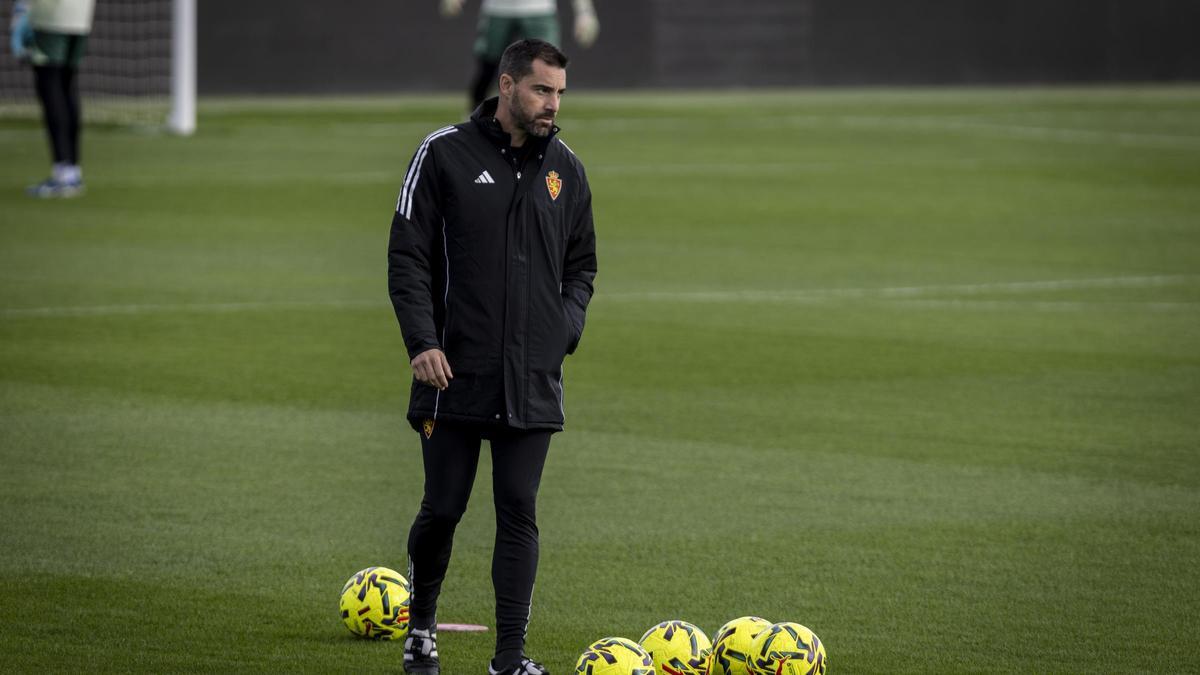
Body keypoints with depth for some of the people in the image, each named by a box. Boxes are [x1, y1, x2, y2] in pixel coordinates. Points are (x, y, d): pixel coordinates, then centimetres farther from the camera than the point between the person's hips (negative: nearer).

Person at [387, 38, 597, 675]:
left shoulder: (565, 168, 10)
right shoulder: (444, 154, -3)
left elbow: (581, 264, 20)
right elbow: (407, 257, -4)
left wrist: (565, 329, 2)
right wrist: (423, 341, -13)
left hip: (533, 381, 3)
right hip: (455, 373, -3)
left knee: (519, 512, 0)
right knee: (443, 507, 3)